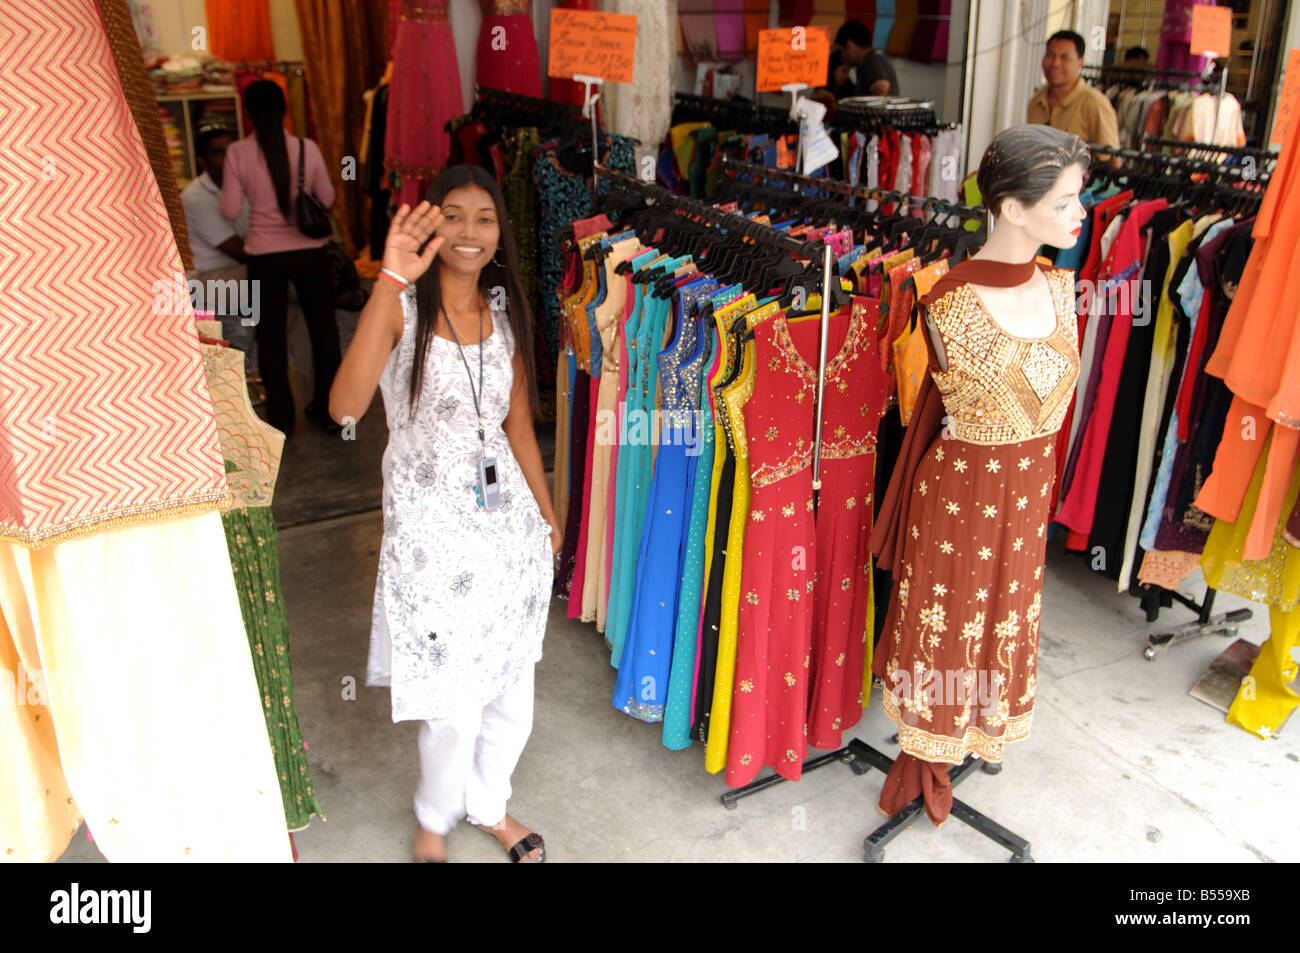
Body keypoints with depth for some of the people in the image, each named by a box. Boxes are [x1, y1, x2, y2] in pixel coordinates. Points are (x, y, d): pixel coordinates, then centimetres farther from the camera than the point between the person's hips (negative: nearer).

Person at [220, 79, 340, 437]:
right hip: (309, 252, 1)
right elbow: (327, 198, 3)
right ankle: (330, 410, 25)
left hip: (264, 256, -1)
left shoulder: (238, 153, -9)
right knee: (323, 327, 16)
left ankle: (281, 419, 19)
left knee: (271, 336, 12)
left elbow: (230, 209, -5)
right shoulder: (307, 148, -8)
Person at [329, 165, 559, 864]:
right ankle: (434, 821, 37)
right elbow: (345, 408, -30)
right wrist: (390, 282, -35)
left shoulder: (506, 312, 5)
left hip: (509, 524, 5)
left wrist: (547, 517, 16)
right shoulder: (401, 307, -12)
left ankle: (488, 807, 44)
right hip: (432, 533, -5)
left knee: (512, 698, 16)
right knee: (454, 708, 5)